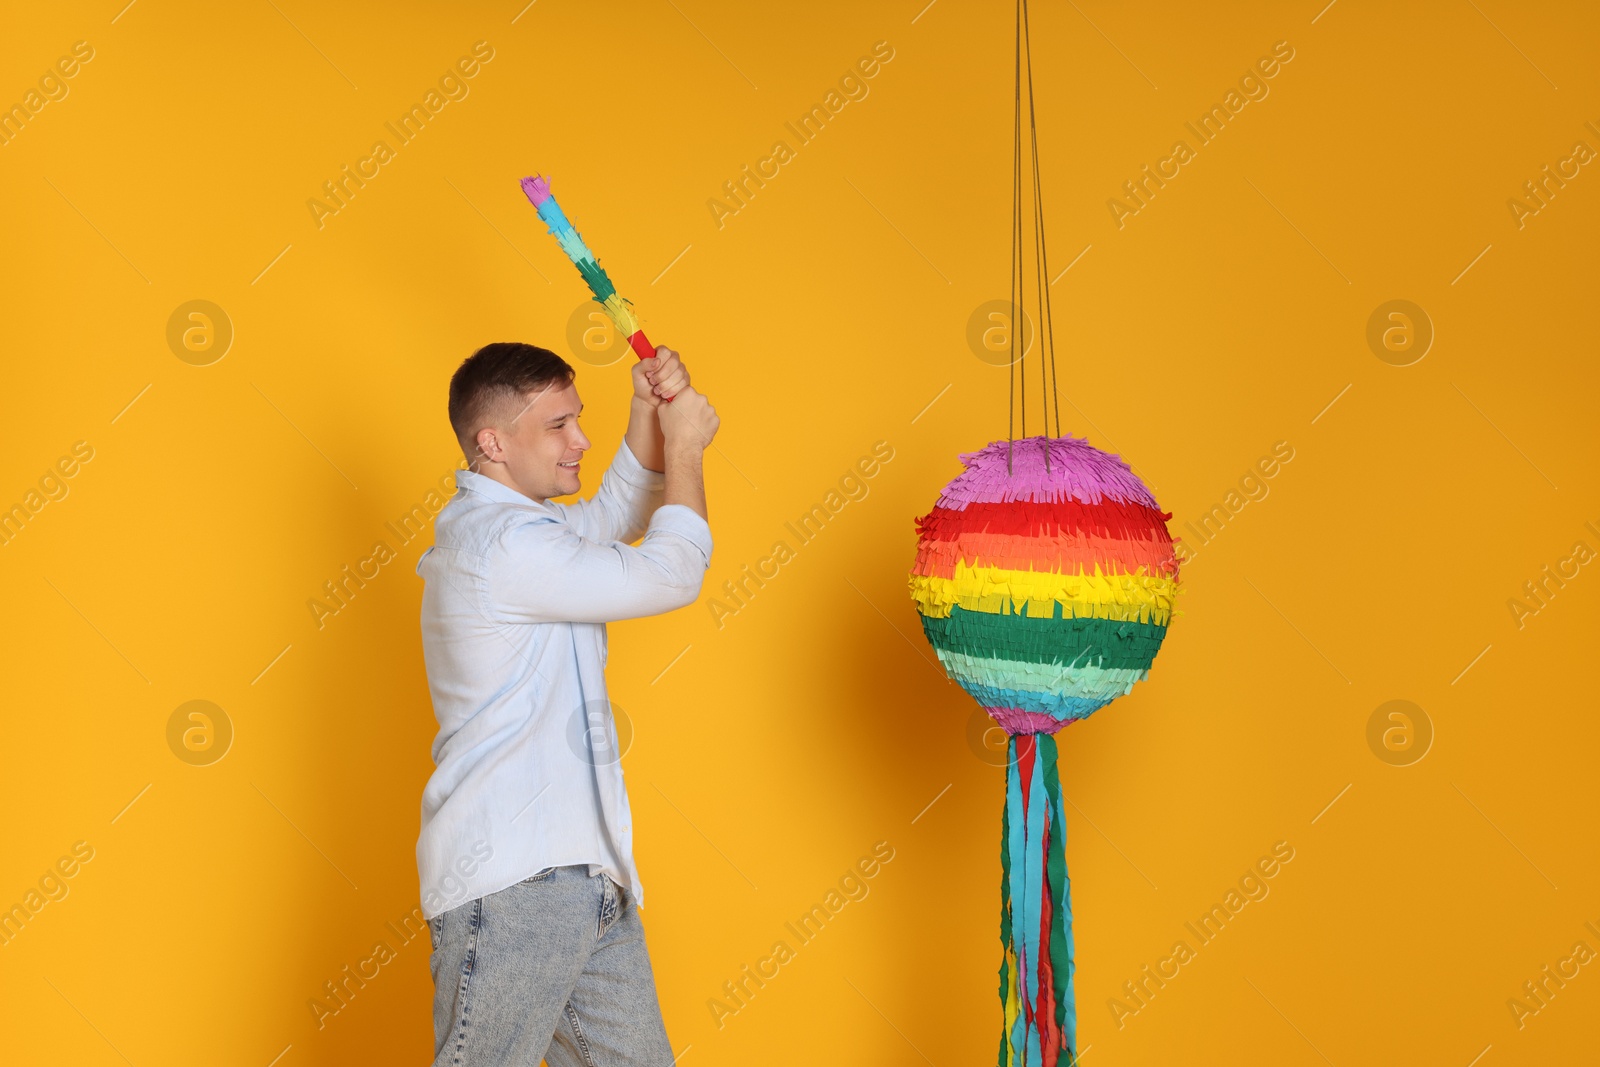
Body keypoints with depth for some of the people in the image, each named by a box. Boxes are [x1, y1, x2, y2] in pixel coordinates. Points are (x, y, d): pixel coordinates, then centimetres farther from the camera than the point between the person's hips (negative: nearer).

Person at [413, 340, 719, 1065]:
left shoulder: (493, 525, 19)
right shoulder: (504, 544, -15)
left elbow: (612, 517, 30)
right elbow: (669, 576, -12)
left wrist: (648, 415, 13)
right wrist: (684, 445, 1)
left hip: (583, 878, 10)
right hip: (511, 888, -10)